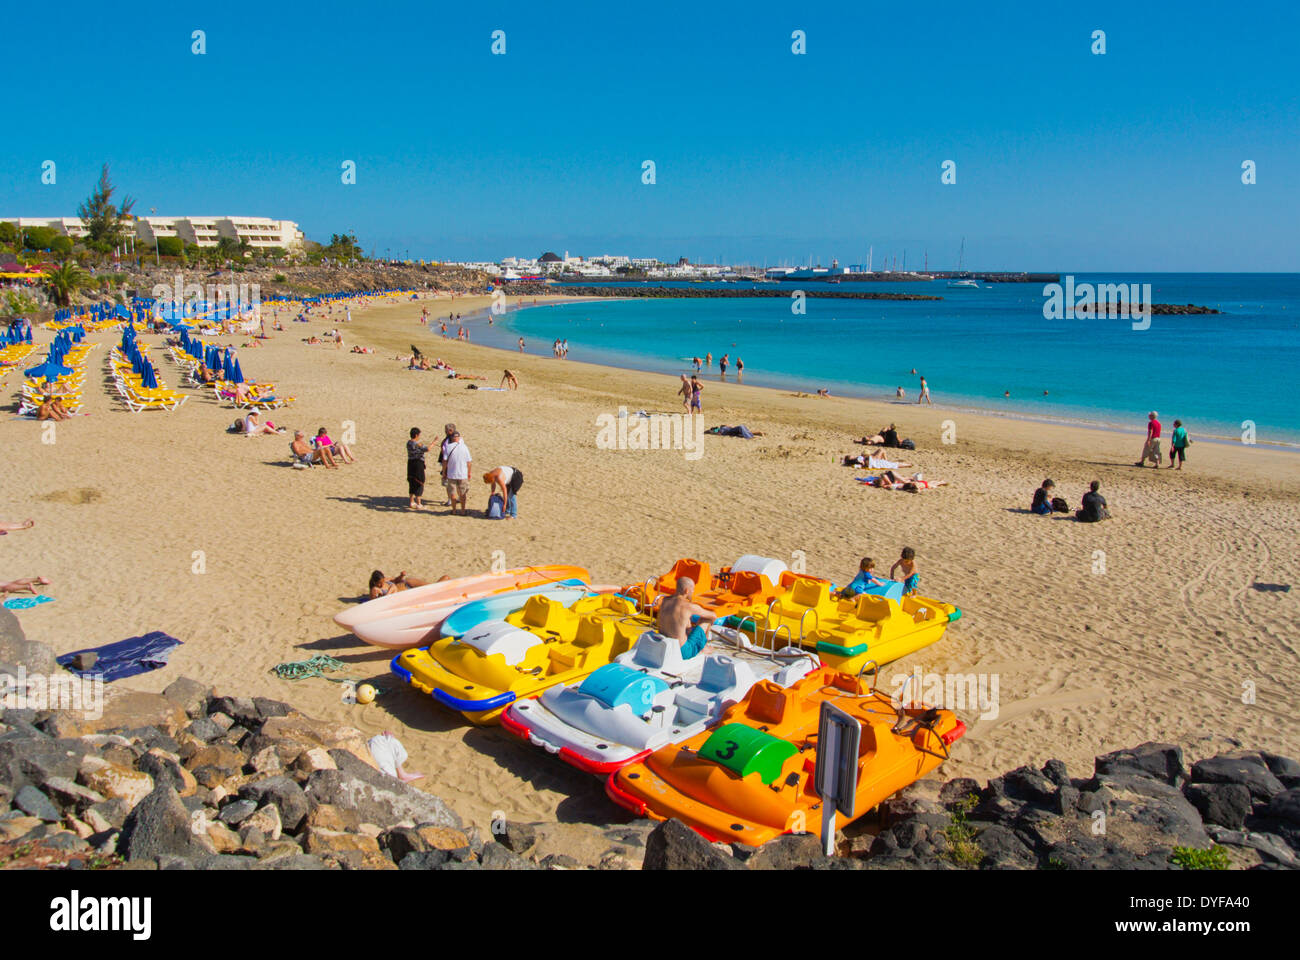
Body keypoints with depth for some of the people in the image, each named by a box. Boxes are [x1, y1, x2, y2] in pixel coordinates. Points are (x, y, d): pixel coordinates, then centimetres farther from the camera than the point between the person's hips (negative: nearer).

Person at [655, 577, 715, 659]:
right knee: (704, 621, 11)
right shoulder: (690, 606, -17)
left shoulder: (664, 601, 0)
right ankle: (704, 647, 37)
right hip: (682, 653, -6)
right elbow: (712, 616, 0)